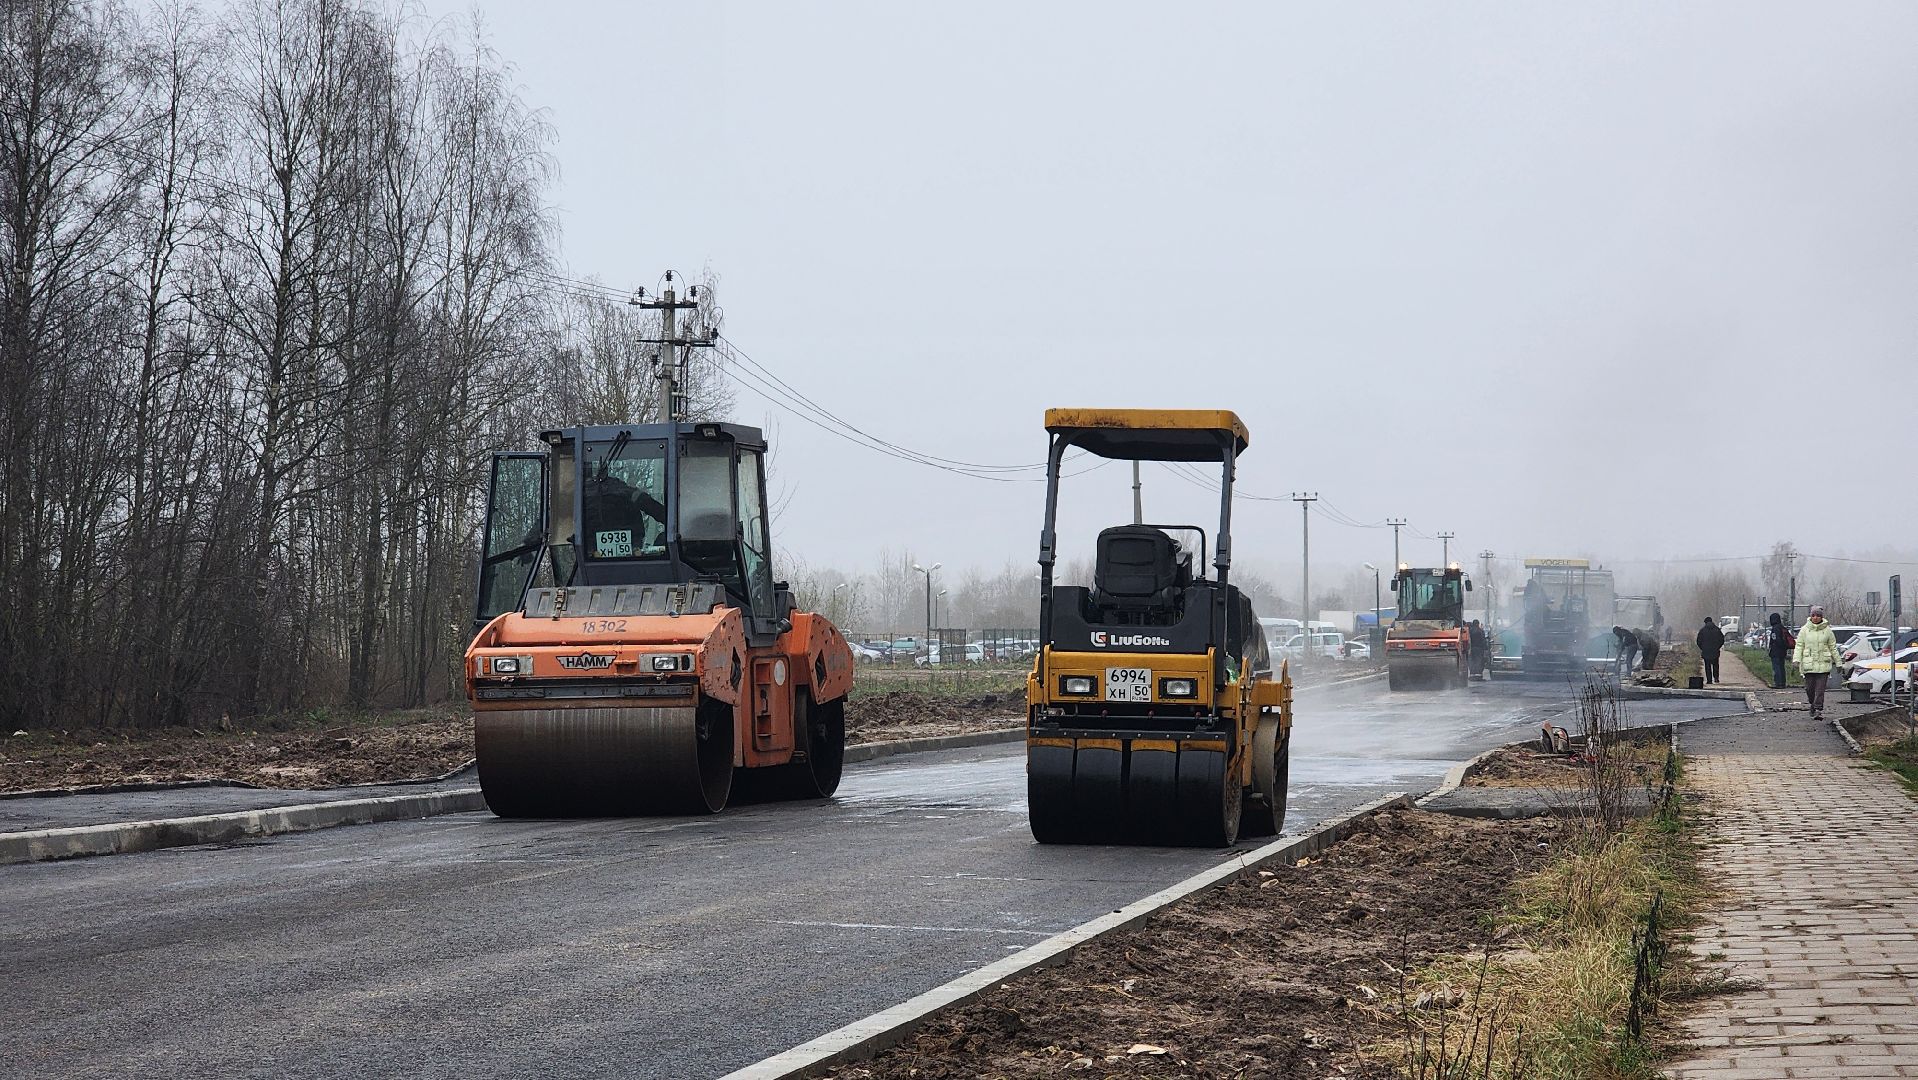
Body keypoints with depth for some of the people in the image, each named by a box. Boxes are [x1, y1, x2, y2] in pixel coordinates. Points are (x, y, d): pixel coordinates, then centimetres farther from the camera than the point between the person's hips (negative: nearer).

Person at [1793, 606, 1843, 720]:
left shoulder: (1827, 630, 4)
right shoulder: (1805, 630, 5)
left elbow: (1833, 648, 10)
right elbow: (1799, 646, 4)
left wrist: (1838, 663, 11)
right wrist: (1796, 660, -9)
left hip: (1823, 665, -1)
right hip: (1809, 665, 1)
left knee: (1820, 689, -8)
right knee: (1809, 688, 5)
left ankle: (1818, 710, -8)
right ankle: (1813, 705, 29)